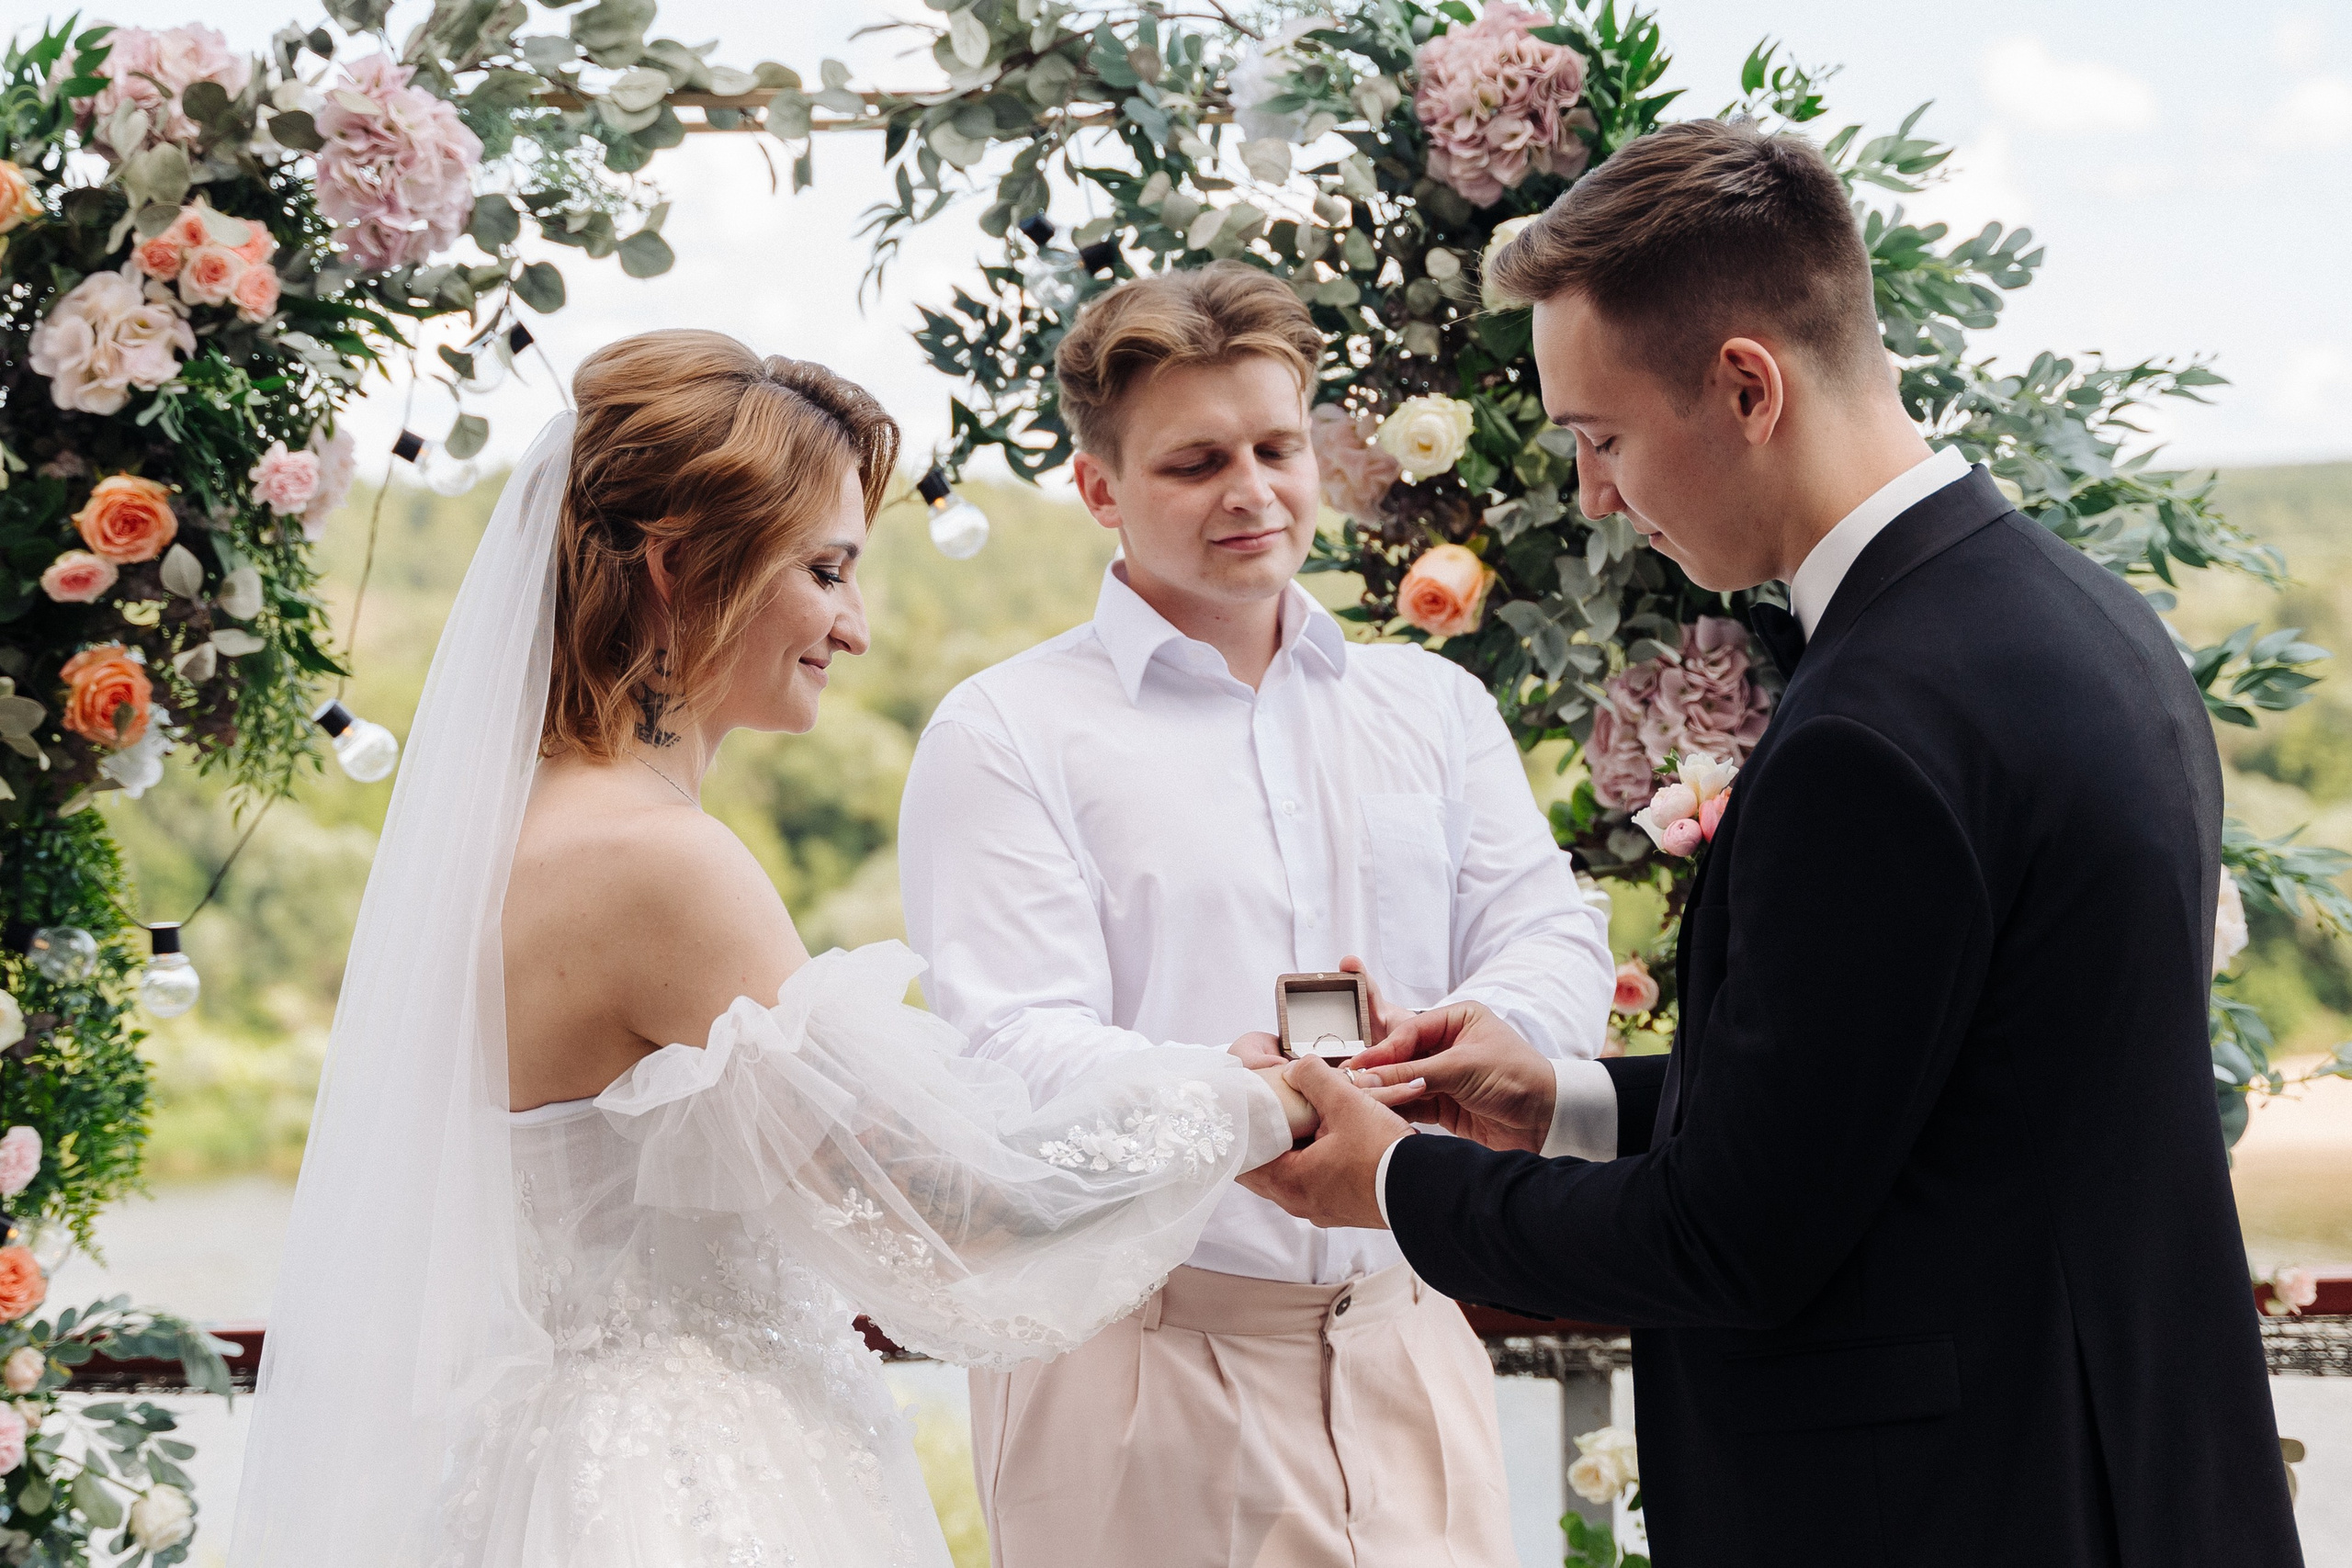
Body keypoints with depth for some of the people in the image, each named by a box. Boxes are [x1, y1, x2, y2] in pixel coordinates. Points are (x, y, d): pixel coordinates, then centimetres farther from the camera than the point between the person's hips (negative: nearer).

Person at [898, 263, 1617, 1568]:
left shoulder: (1435, 705, 15)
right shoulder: (1006, 735, -1)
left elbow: (1553, 943, 4)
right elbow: (1012, 1044, -12)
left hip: (1405, 1350, 4)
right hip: (1140, 1368, -3)